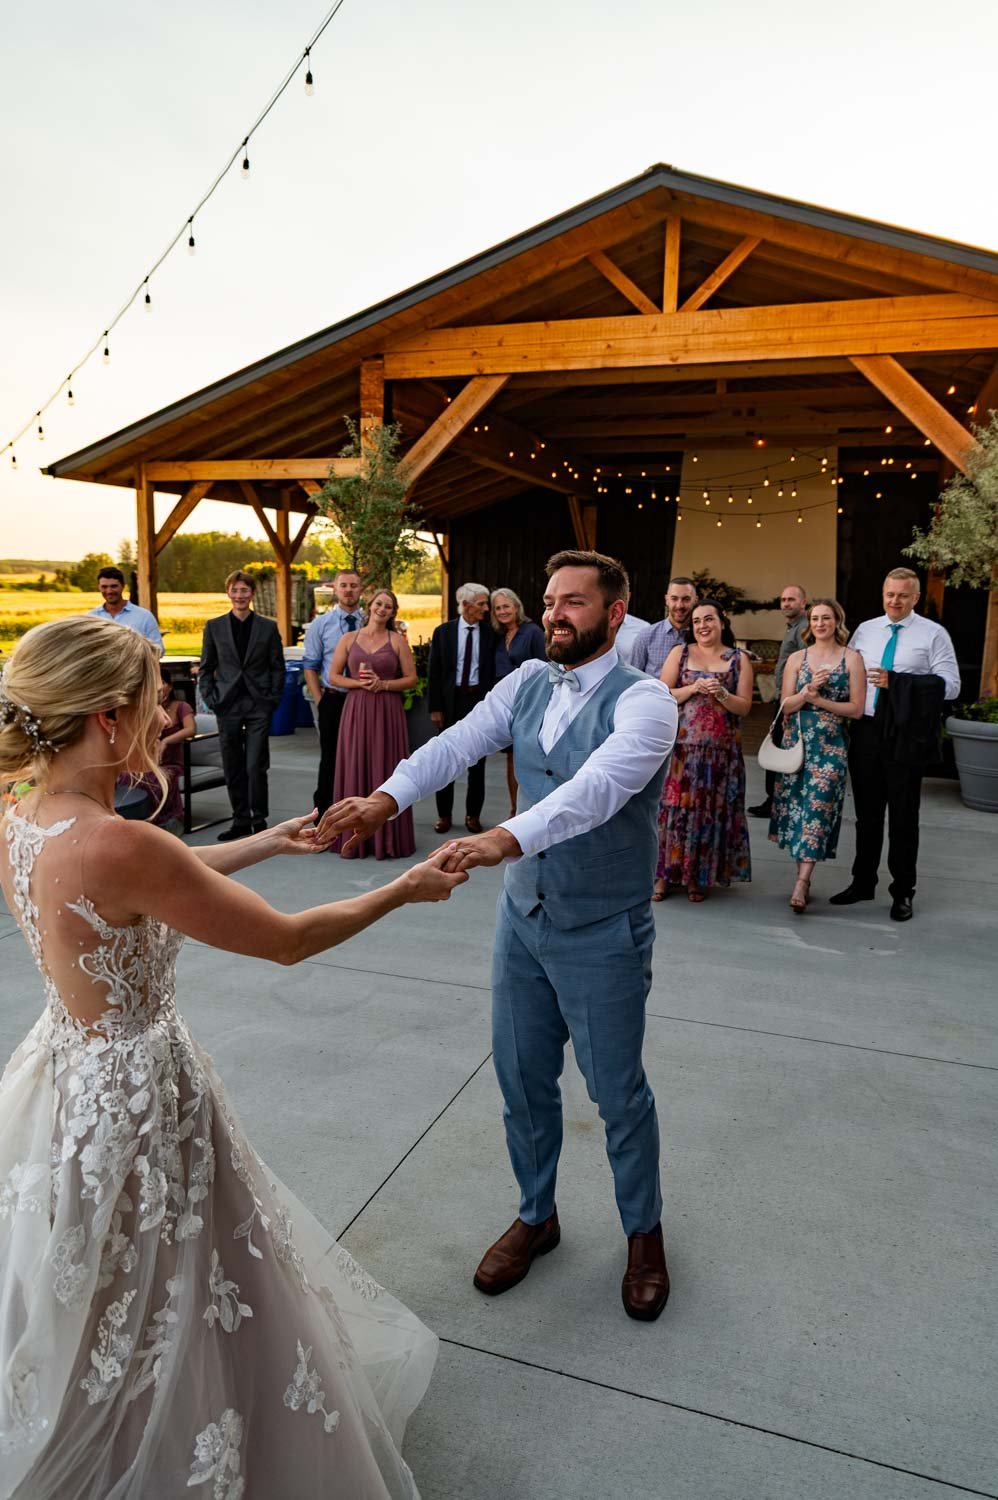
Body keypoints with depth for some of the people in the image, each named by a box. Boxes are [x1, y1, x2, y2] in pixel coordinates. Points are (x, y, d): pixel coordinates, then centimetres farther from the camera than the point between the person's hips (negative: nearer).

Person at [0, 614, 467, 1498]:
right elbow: (286, 941, -23)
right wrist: (405, 890, -9)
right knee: (178, 1314, 17)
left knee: (100, 1316, 32)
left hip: (71, 1074, 9)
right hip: (140, 1095, -9)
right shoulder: (113, 844, -32)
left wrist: (264, 844, 18)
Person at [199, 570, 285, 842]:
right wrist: (211, 699, 0)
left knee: (255, 766, -5)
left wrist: (273, 700, -2)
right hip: (228, 706, 2)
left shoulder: (268, 627, 4)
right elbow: (206, 668, 10)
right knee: (232, 768, 7)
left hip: (259, 706, -2)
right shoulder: (214, 626, 7)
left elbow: (277, 668, 6)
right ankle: (240, 820, 18)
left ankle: (259, 819, 9)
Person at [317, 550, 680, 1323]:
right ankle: (536, 1216, 45)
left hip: (604, 933, -5)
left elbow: (600, 784, -36)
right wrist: (388, 796, -32)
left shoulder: (642, 700, -18)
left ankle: (644, 1232, 41)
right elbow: (456, 743, -14)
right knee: (523, 1079, 19)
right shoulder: (527, 683, 0)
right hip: (523, 916, 5)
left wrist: (508, 836, -50)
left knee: (618, 1091, 13)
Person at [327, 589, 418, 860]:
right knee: (355, 770, 3)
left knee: (386, 771, 1)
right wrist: (359, 683, -10)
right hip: (356, 710, 1)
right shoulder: (349, 638, 7)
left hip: (388, 712, -1)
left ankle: (387, 837, 11)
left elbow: (412, 678, 1)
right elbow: (333, 676, 6)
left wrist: (383, 684, -12)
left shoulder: (397, 640, 4)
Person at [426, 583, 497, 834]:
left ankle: (473, 814, 19)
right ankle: (444, 814, 19)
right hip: (451, 700, 0)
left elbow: (492, 671, 1)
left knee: (477, 761, 7)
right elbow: (434, 673, 1)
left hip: (479, 699, 0)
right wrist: (435, 708, -4)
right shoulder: (443, 632, 0)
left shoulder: (489, 633, 0)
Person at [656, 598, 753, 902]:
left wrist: (721, 694, -14)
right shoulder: (680, 653, 7)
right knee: (675, 805, -2)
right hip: (682, 745, 0)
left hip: (721, 749, 1)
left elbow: (744, 706, 4)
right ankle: (666, 874, 8)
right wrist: (694, 688, -11)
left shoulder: (739, 659, 8)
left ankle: (700, 877, 15)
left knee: (711, 809, 3)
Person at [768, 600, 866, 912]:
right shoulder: (797, 658, 9)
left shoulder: (852, 659, 2)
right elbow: (786, 706, 4)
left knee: (818, 807, -11)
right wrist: (807, 691, -14)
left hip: (831, 745, -3)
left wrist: (818, 700, -10)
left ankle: (802, 883, -13)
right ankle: (803, 876, 14)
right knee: (796, 806, 4)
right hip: (797, 743, 3)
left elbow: (857, 708, -3)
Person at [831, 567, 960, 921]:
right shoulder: (865, 630, 9)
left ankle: (902, 893, 19)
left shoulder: (933, 634, -3)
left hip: (906, 737, -4)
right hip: (866, 732, 4)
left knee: (903, 818, 6)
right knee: (867, 814, 14)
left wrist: (896, 682, -19)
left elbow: (950, 685, -10)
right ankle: (862, 883, 27)